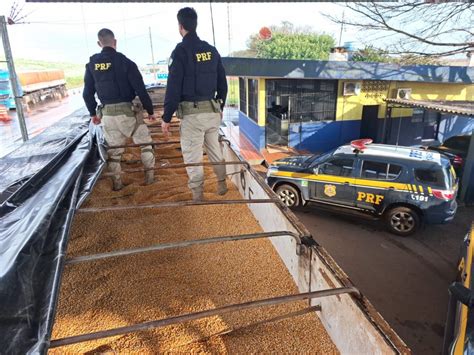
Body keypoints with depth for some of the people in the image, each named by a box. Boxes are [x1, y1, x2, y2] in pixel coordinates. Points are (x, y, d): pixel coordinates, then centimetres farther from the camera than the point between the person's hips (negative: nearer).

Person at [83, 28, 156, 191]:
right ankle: (150, 176, 14)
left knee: (113, 149, 15)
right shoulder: (125, 62, -9)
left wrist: (93, 113, 21)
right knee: (145, 142, 13)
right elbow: (141, 90, -10)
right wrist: (150, 110, 0)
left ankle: (116, 183, 21)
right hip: (127, 111, -3)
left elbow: (87, 93, 8)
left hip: (107, 114, 4)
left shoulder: (91, 64, 4)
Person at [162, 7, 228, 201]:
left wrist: (166, 118, -7)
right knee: (215, 149, 21)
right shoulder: (211, 50, 9)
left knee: (192, 156, 3)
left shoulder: (180, 51, -9)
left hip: (191, 112, -6)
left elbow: (173, 88, -13)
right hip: (213, 110, 6)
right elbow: (222, 83, 14)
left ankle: (198, 196, 8)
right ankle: (222, 184, 33)